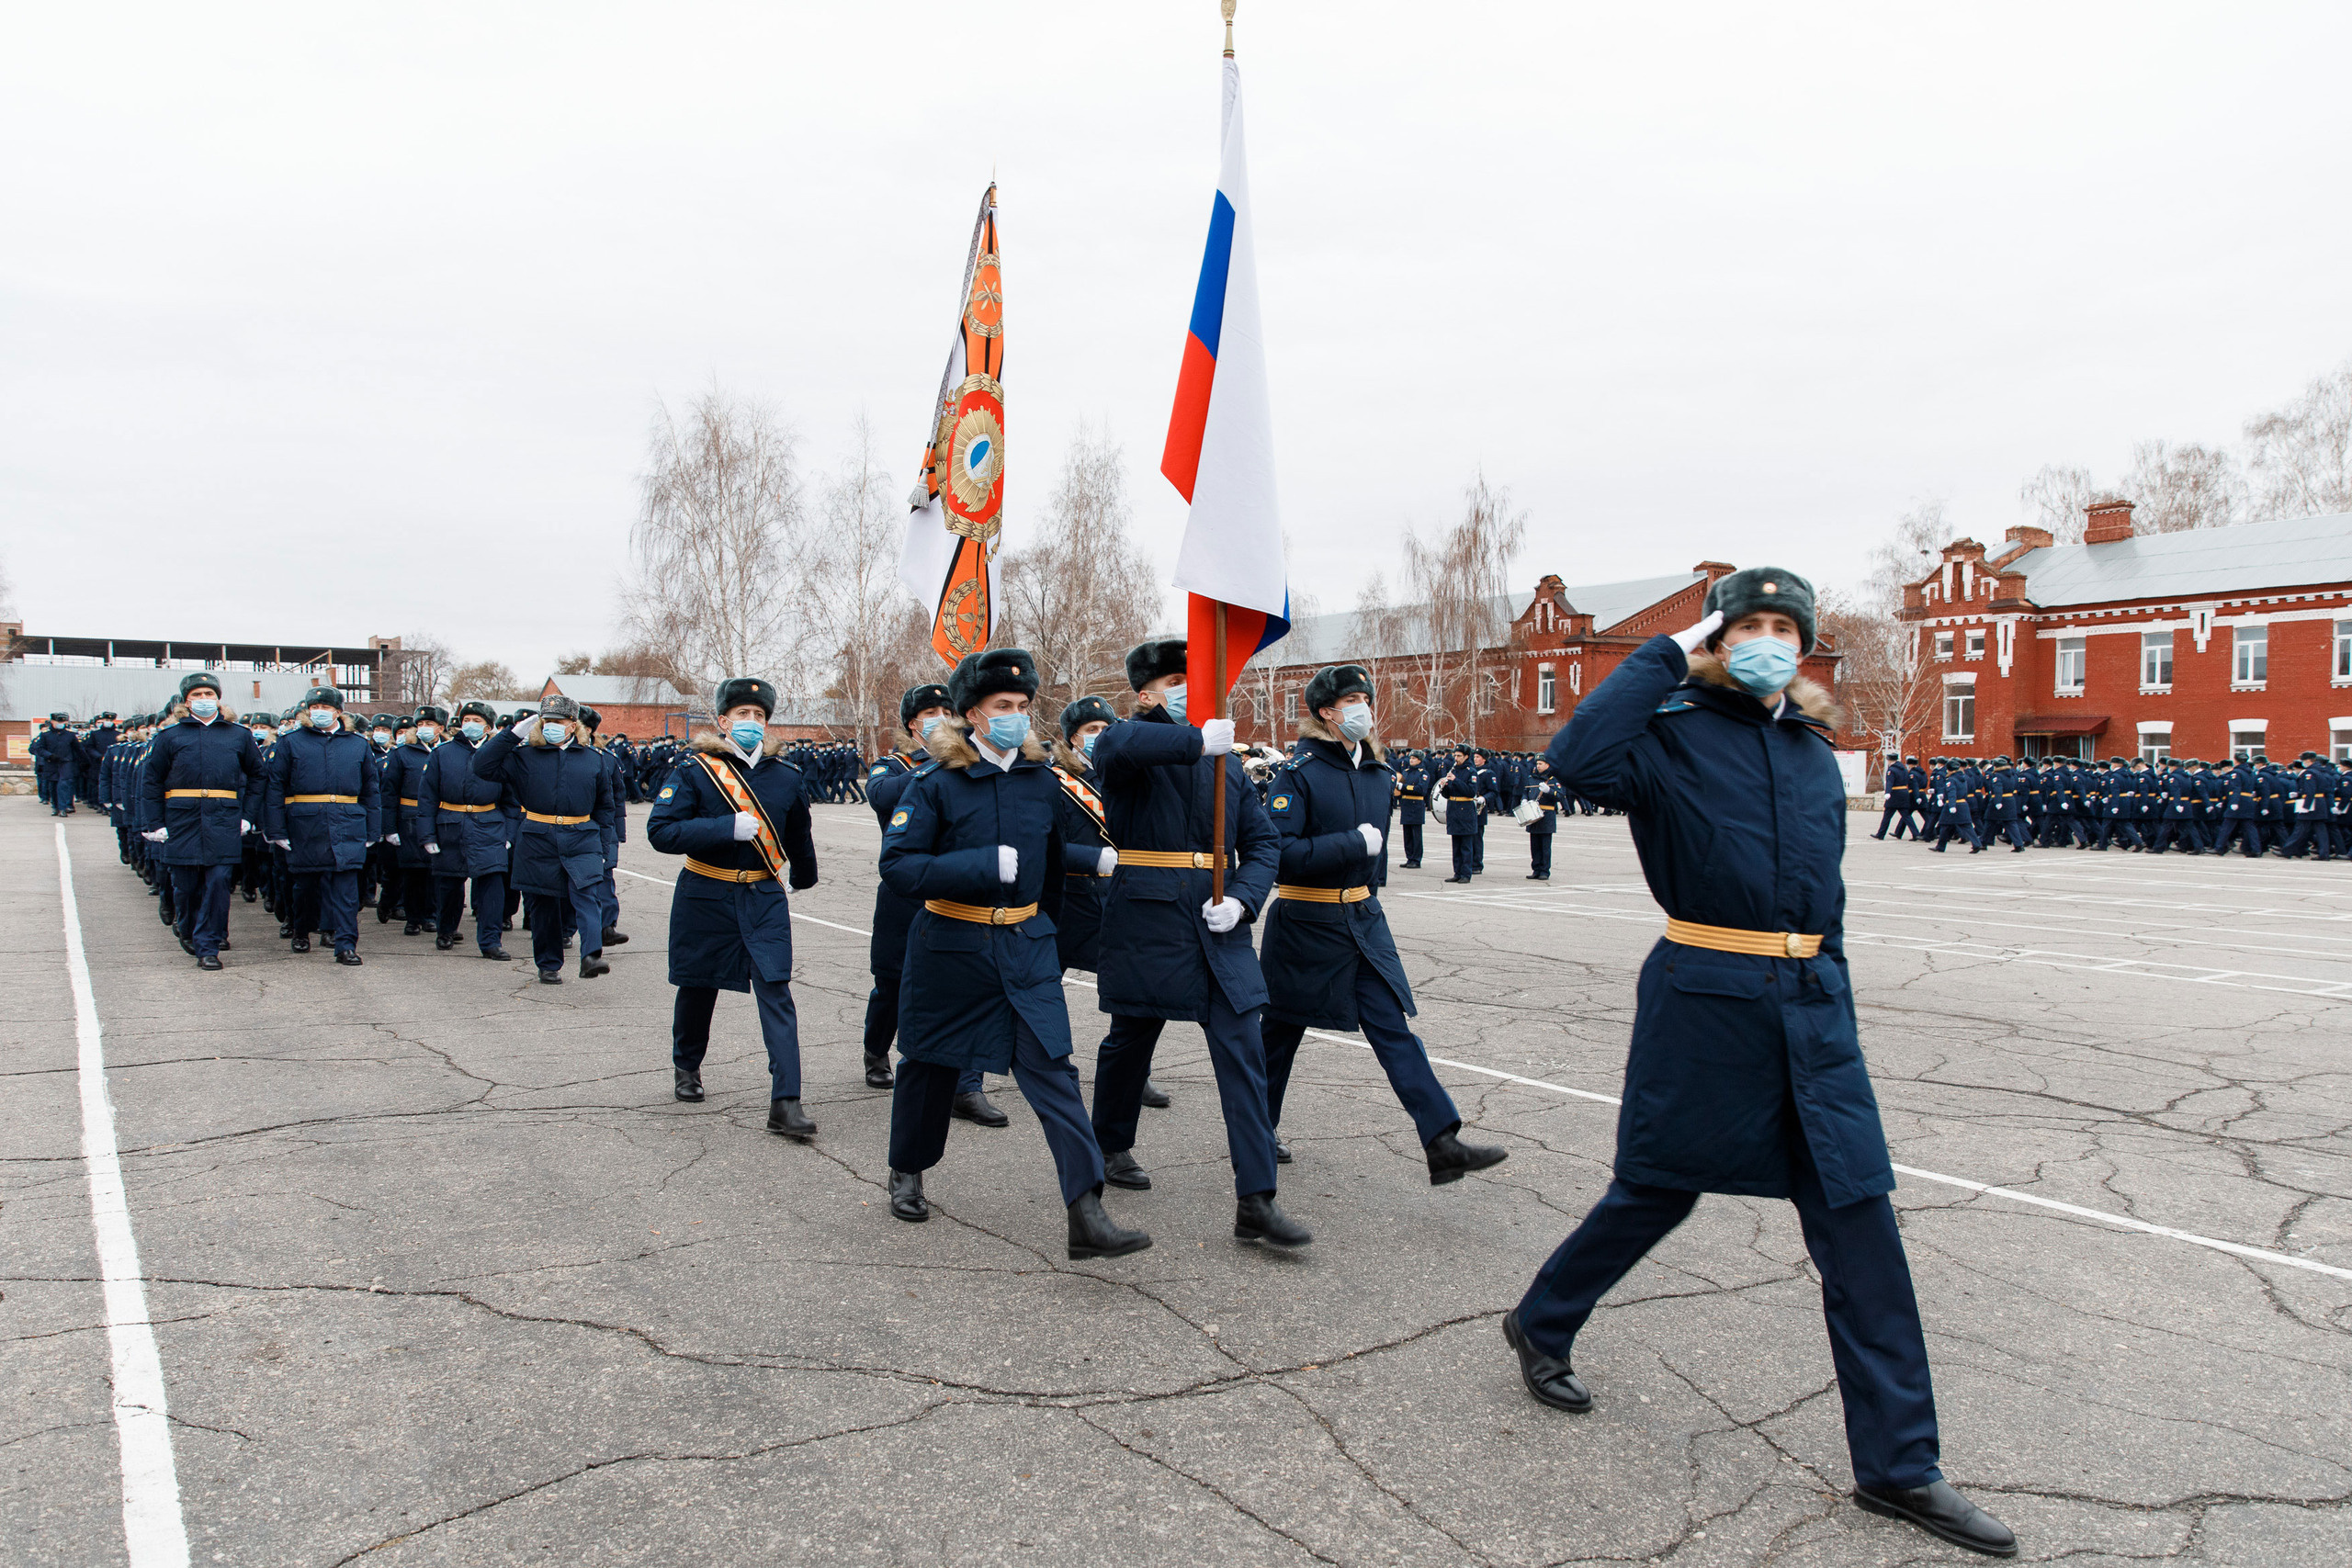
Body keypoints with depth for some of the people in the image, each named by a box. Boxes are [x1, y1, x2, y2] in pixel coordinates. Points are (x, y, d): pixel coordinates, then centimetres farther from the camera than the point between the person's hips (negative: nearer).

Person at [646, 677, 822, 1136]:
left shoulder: (787, 778, 3)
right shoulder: (694, 772, -6)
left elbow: (797, 837, 20)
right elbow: (660, 831, -16)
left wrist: (803, 877, 33)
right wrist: (730, 828, -24)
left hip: (764, 900, 1)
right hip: (705, 899, -1)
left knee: (776, 994, -10)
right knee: (698, 988, 14)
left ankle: (785, 1103, -11)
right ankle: (686, 1068, 42)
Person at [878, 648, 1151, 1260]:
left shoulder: (1041, 780, 4)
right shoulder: (936, 783, -9)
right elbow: (898, 866, -17)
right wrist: (988, 865, -23)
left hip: (1026, 945, 2)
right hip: (950, 945, -2)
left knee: (1052, 1070, -9)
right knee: (932, 1063, 15)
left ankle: (1087, 1215, -13)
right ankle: (907, 1174, 41)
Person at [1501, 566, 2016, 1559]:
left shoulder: (1813, 750, 13)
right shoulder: (1674, 735, -6)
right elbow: (1579, 758, -28)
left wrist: (1825, 990, 17)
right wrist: (1668, 655, -18)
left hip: (1809, 1003, 5)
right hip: (1704, 997, -5)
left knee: (1861, 1223, 3)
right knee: (1659, 1189, 9)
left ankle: (1897, 1465, 14)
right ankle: (1540, 1324, 34)